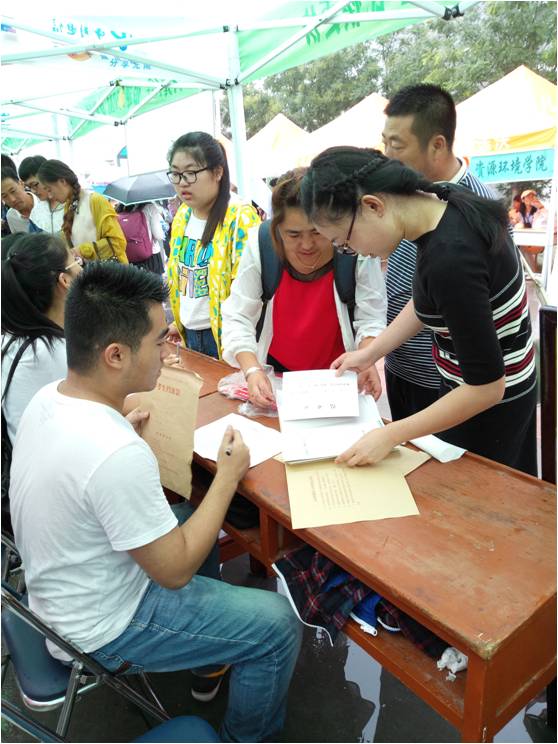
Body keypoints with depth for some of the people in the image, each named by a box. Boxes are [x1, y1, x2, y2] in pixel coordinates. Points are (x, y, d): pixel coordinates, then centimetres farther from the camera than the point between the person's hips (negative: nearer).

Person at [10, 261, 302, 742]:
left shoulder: (47, 399, -10)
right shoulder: (118, 454, -37)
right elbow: (175, 572, -25)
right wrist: (229, 476, -17)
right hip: (101, 630, -8)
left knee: (196, 524, 24)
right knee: (278, 626, -3)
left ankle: (207, 660, 40)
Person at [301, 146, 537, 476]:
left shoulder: (450, 259, -35)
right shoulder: (442, 203, -8)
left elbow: (485, 387, -28)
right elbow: (427, 301, 8)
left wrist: (390, 435, -24)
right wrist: (370, 353, 6)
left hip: (488, 404, -8)